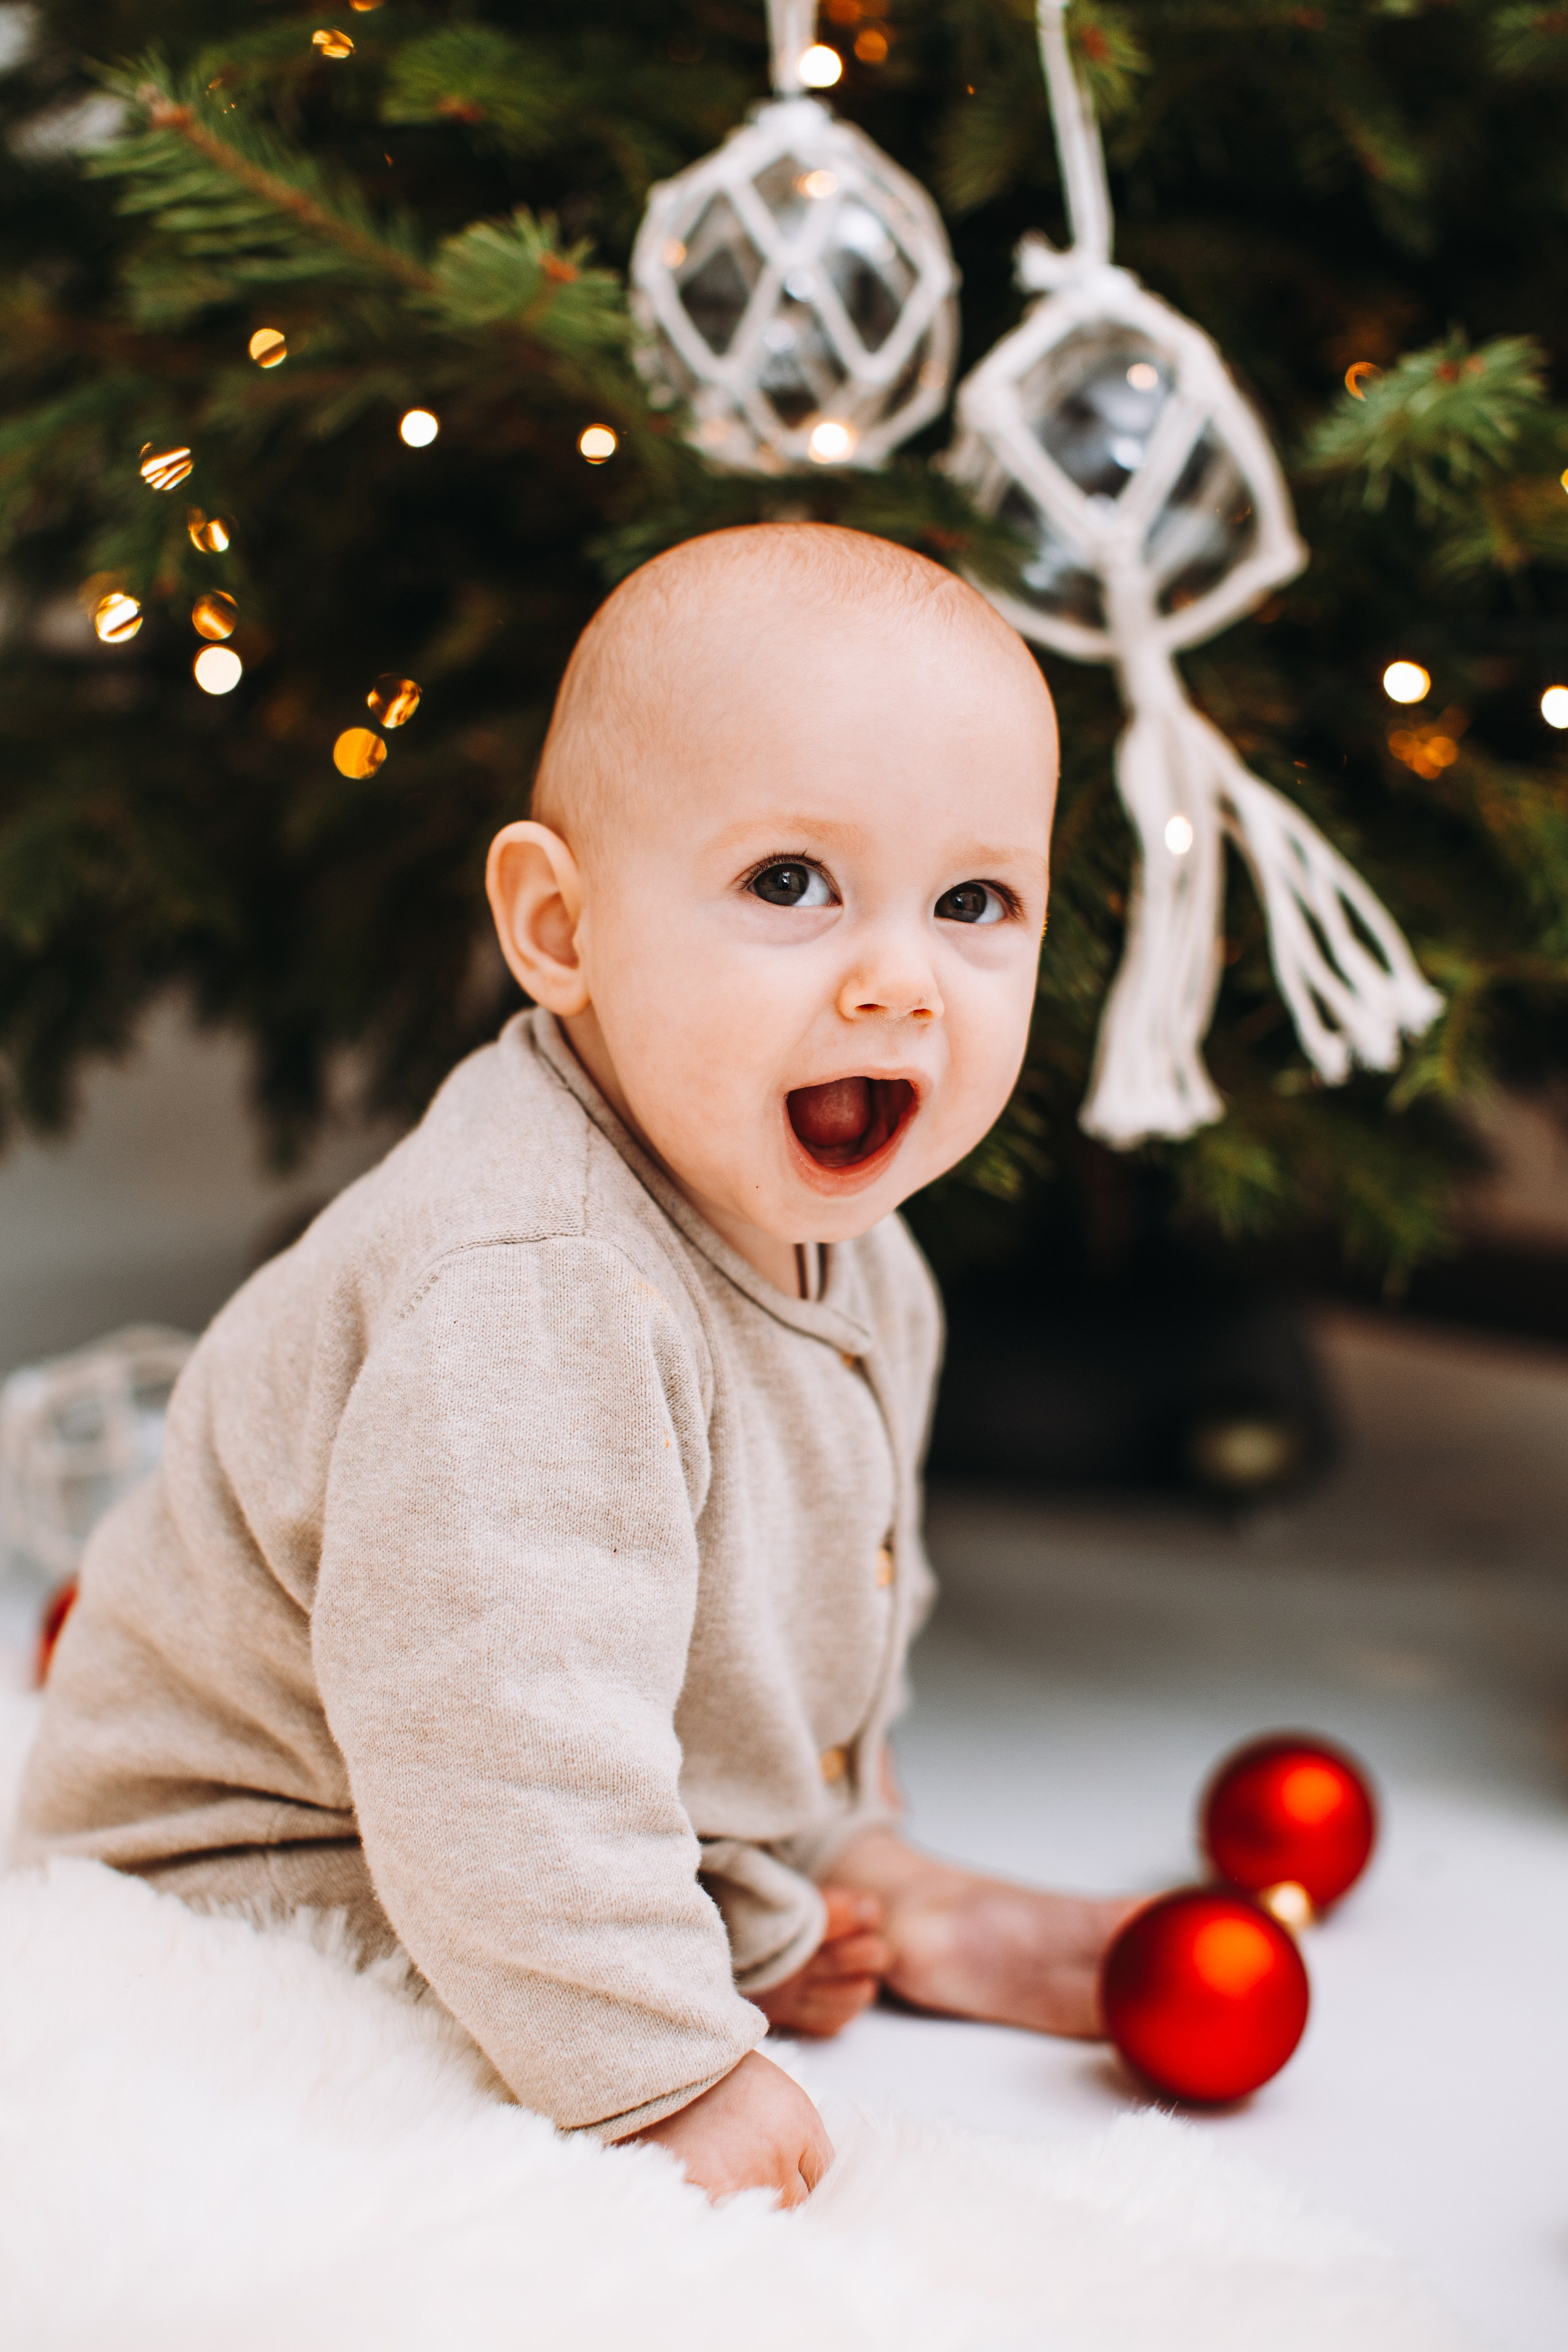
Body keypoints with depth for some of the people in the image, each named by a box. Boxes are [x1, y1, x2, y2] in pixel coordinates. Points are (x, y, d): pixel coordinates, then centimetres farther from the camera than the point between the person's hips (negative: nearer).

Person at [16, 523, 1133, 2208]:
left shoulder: (854, 1258, -4)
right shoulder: (522, 1301, -39)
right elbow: (496, 1739, -41)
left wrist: (848, 1842, 18)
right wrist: (664, 2078, -35)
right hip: (287, 1887, -8)